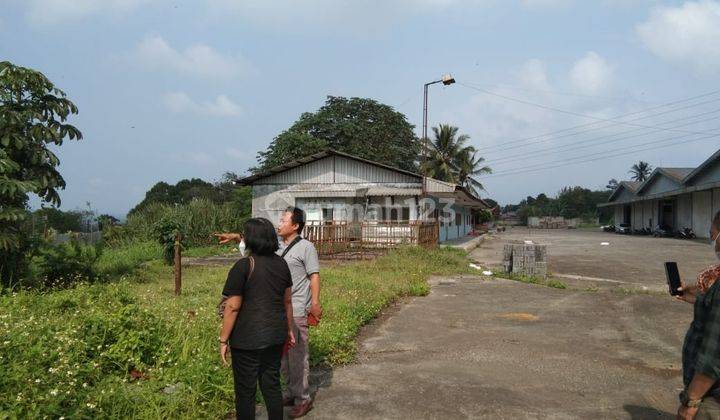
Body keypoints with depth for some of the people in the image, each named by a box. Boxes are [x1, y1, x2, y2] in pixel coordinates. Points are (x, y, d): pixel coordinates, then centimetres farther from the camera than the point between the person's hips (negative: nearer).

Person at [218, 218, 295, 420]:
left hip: (248, 339, -6)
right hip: (275, 335, 6)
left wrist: (223, 340, -7)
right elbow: (287, 301, 11)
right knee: (272, 384, 17)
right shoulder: (281, 264, 3)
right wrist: (289, 329, 21)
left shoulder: (243, 266, -15)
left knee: (245, 390, 9)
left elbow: (233, 307, -14)